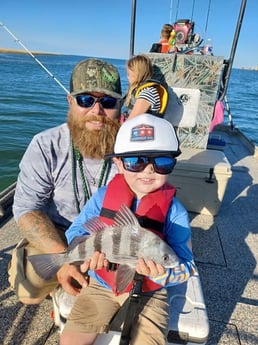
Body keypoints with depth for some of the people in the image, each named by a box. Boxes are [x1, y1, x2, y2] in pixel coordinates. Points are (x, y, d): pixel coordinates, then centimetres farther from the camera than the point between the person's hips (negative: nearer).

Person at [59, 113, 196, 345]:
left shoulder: (174, 211, -17)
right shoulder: (103, 196, -12)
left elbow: (186, 267, -16)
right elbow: (76, 231, -4)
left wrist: (161, 273, -37)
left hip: (149, 293, -1)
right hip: (102, 283, 2)